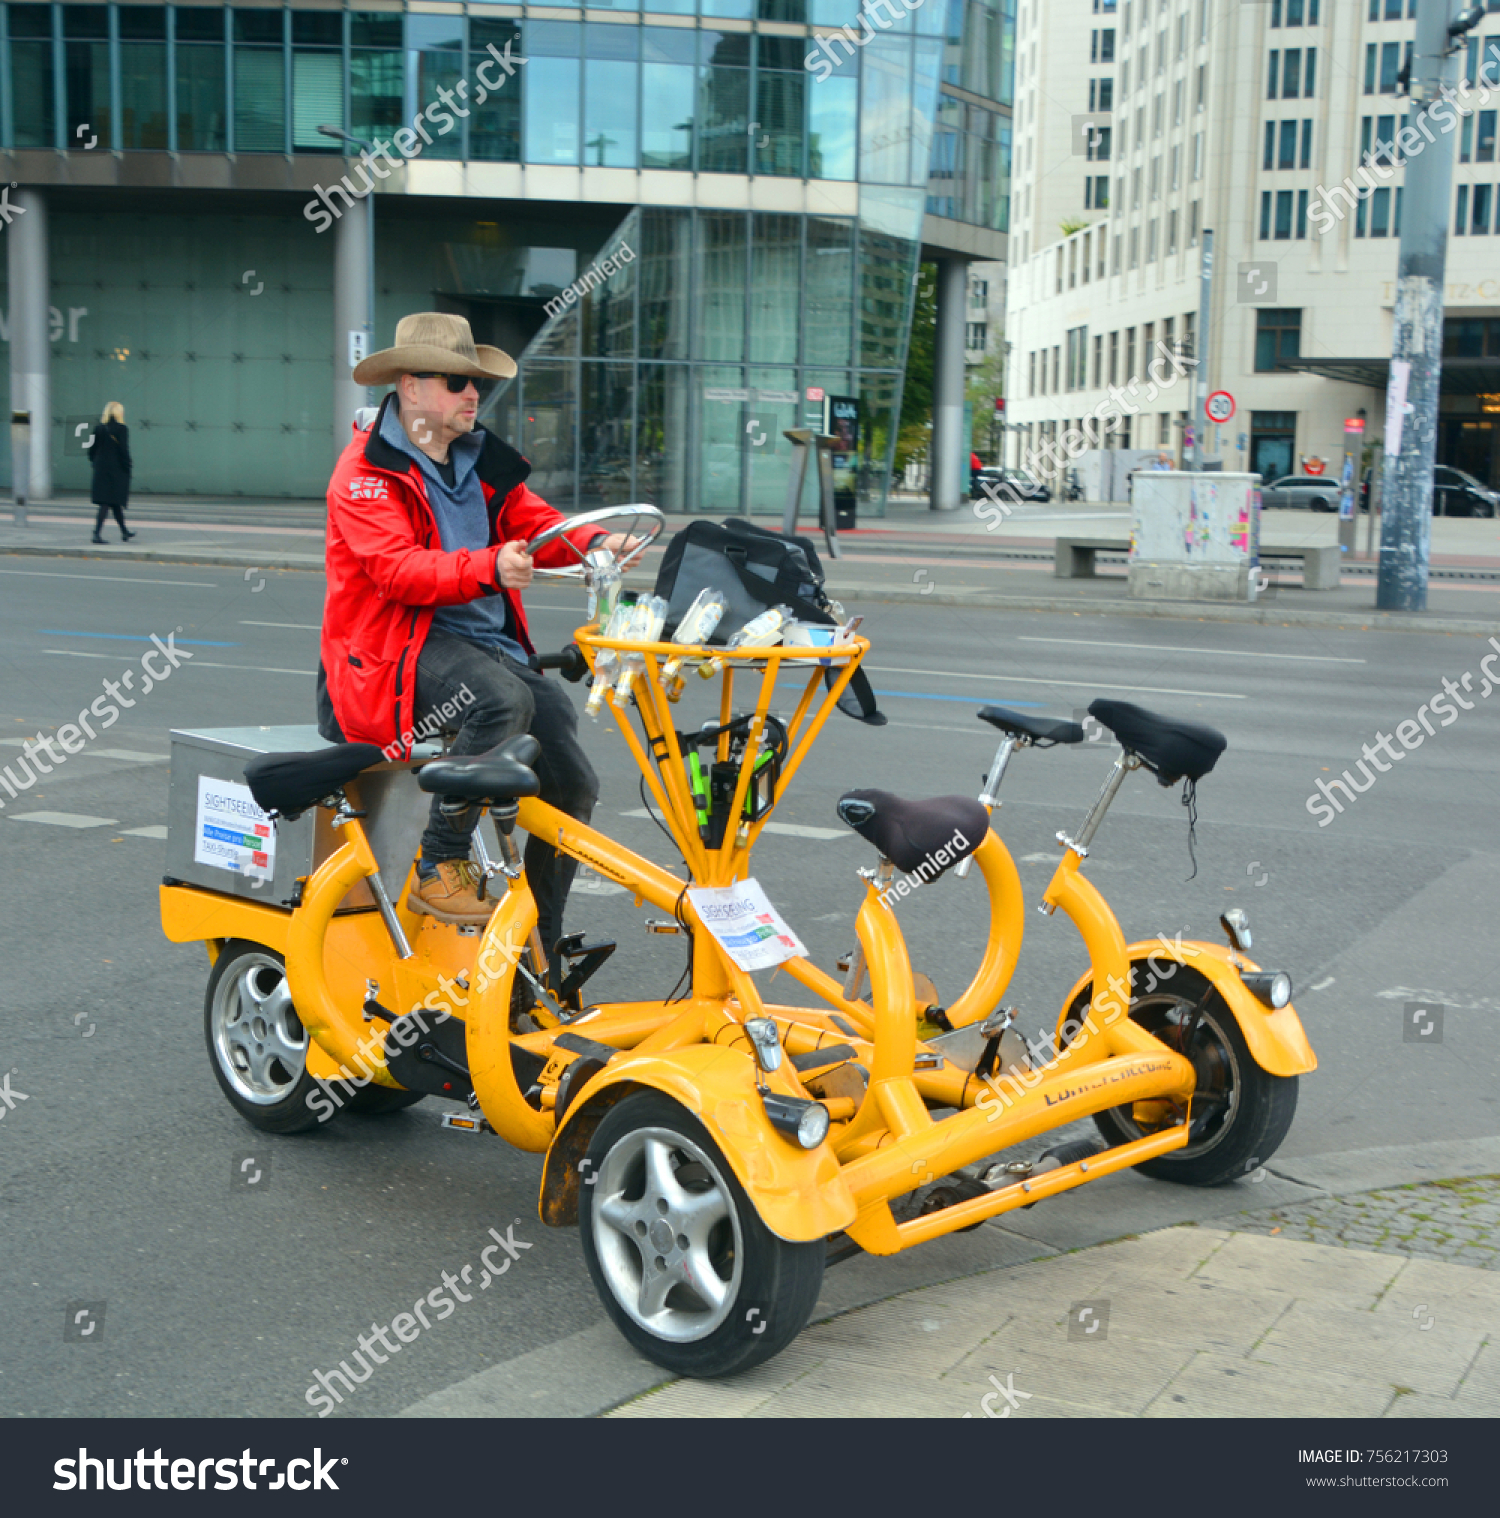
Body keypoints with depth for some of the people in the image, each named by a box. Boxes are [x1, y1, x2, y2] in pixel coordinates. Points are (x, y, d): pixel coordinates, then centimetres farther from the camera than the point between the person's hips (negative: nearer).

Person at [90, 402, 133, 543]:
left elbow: (92, 449, 7)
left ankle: (125, 532, 27)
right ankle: (97, 533, -10)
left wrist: (96, 465, 16)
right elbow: (124, 451, -14)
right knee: (110, 503, -4)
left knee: (115, 502, 16)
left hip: (101, 470, 6)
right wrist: (127, 469, -6)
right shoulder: (121, 429, -11)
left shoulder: (99, 428, 5)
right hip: (117, 471, -6)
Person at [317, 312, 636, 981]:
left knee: (572, 783, -5)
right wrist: (489, 568, -38)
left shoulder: (481, 460, 18)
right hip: (399, 652, -7)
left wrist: (594, 542, -15)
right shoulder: (365, 472, -6)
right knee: (504, 697, -37)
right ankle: (440, 870, -22)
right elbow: (398, 569, -21)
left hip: (488, 644, 7)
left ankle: (539, 956, 11)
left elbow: (533, 521, 6)